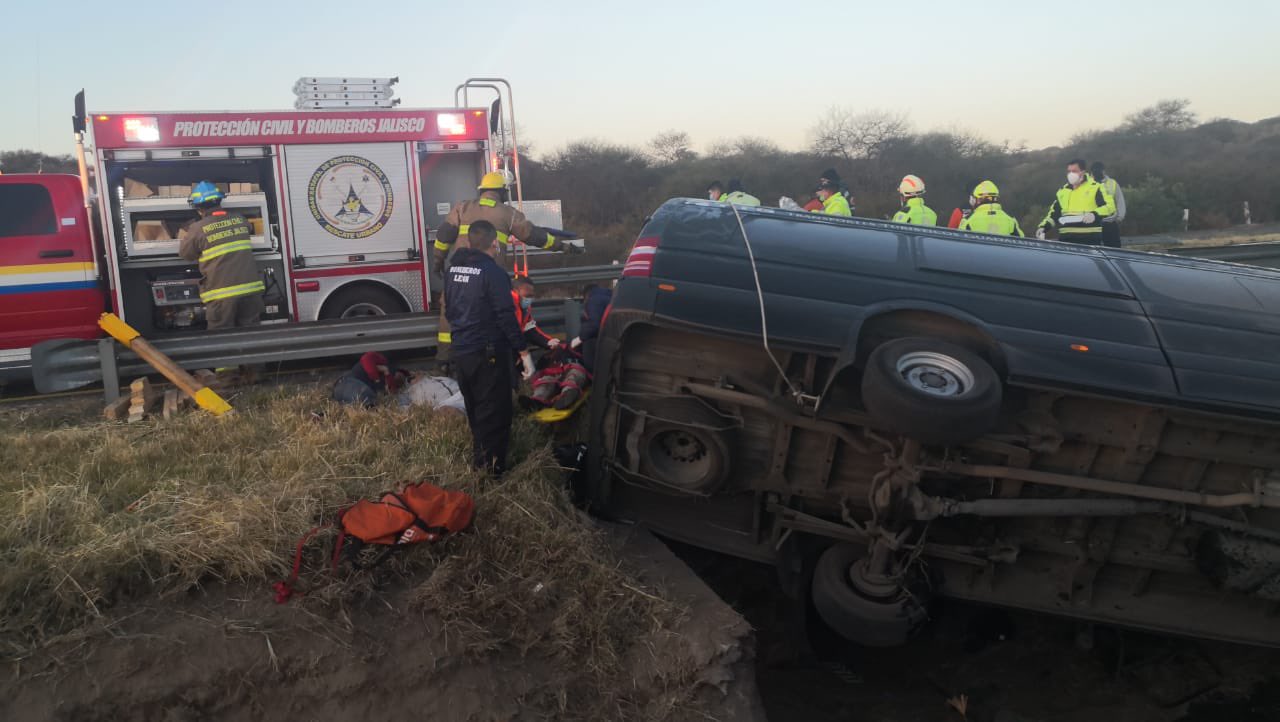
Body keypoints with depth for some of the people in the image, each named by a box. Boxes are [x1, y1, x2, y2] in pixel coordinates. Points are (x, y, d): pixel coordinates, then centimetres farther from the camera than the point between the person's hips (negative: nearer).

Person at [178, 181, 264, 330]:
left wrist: (183, 237, 30)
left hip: (222, 294, -3)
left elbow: (185, 254, 9)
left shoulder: (198, 228, -4)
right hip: (250, 289, 4)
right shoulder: (239, 219, 8)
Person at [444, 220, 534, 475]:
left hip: (461, 353, 8)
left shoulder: (453, 269, 7)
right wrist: (524, 351, -15)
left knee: (475, 410, 21)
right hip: (489, 354, -8)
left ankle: (479, 459, 34)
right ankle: (494, 468, 5)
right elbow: (506, 317, -20)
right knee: (495, 414, 1)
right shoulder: (493, 272, -16)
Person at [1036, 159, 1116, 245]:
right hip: (1066, 238, 5)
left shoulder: (1095, 187, 0)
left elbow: (1110, 206, -7)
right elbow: (1054, 212, 22)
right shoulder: (1063, 191, 17)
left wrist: (1095, 214, -25)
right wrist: (1043, 227, 7)